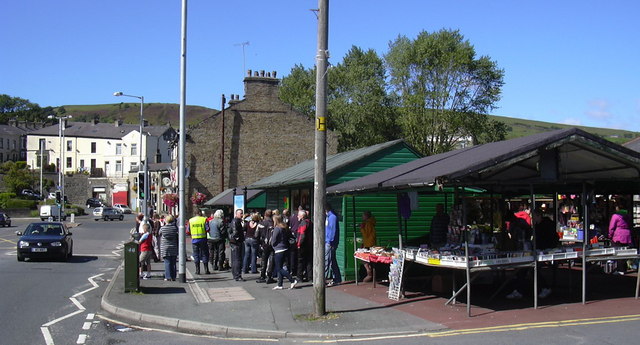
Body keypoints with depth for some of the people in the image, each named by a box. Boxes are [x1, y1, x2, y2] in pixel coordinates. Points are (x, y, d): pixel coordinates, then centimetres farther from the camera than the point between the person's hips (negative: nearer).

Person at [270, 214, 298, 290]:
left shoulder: (277, 229, -15)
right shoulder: (285, 228, 9)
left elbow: (273, 241, -13)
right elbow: (287, 238, 16)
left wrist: (273, 245, 7)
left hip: (279, 250, -9)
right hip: (285, 249, 9)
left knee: (279, 269, -3)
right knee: (280, 268, 14)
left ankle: (293, 281, -11)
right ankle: (279, 285, 16)